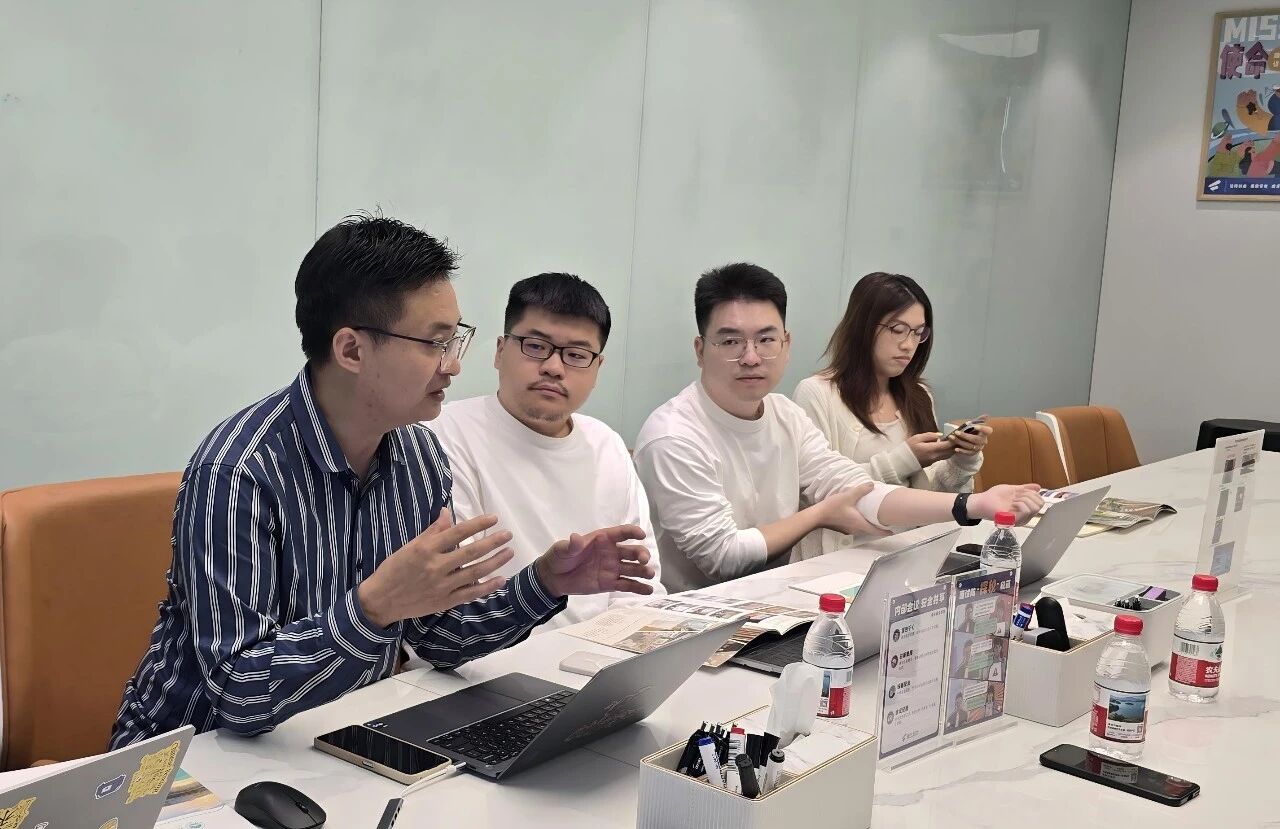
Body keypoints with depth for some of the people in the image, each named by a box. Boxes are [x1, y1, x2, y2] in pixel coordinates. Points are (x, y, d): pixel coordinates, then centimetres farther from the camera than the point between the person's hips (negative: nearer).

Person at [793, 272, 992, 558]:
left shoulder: (919, 398, 16)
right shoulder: (816, 394, -5)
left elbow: (926, 495, 15)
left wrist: (963, 461, -3)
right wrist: (902, 460, -16)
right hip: (842, 553, -6)